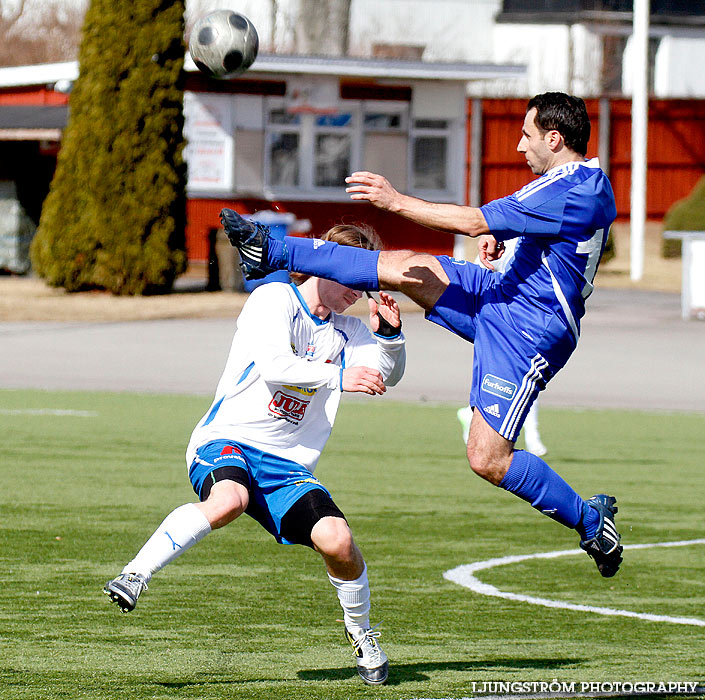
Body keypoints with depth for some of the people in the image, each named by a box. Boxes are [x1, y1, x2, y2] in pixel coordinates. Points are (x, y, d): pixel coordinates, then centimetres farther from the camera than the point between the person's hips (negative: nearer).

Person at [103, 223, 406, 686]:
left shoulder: (345, 330, 16)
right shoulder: (274, 299, -4)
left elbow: (386, 376, 11)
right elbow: (273, 366, -18)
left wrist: (389, 334, -7)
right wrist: (339, 376, -18)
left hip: (287, 462, 5)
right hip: (227, 441, -5)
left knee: (336, 540, -17)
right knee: (229, 499, -40)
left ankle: (361, 632, 10)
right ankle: (135, 577, -32)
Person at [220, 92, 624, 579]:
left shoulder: (575, 193, -24)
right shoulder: (580, 181, 8)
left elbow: (474, 222, -24)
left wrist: (398, 201, -18)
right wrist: (500, 236, 10)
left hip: (529, 331, -10)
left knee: (487, 459, -12)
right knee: (404, 268, 3)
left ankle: (591, 520, 4)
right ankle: (273, 253, 9)